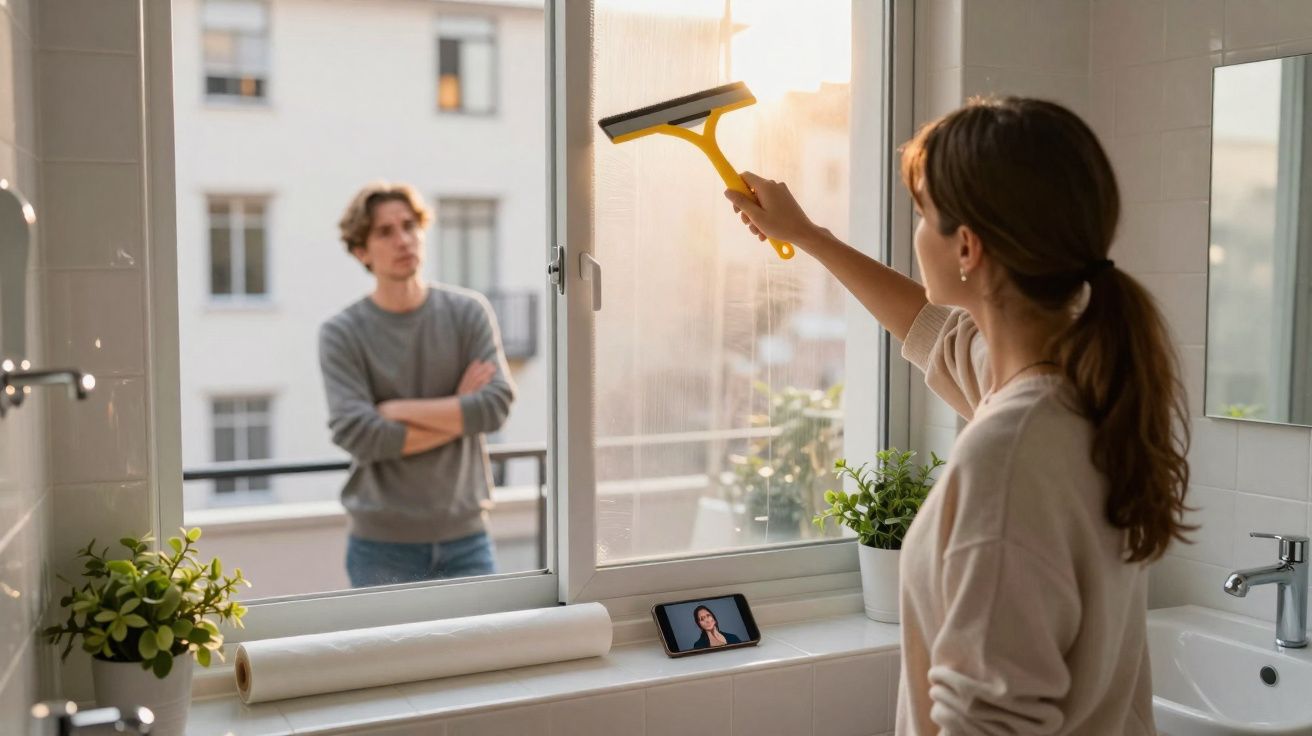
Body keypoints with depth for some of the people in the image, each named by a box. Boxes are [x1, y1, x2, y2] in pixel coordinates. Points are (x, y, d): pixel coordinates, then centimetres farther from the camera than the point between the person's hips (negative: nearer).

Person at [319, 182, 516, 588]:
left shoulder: (469, 312, 1)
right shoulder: (341, 334, -5)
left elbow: (497, 404, -10)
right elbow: (358, 435, -16)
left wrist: (399, 409, -12)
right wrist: (458, 412, -11)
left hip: (465, 536, 2)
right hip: (383, 544, -2)